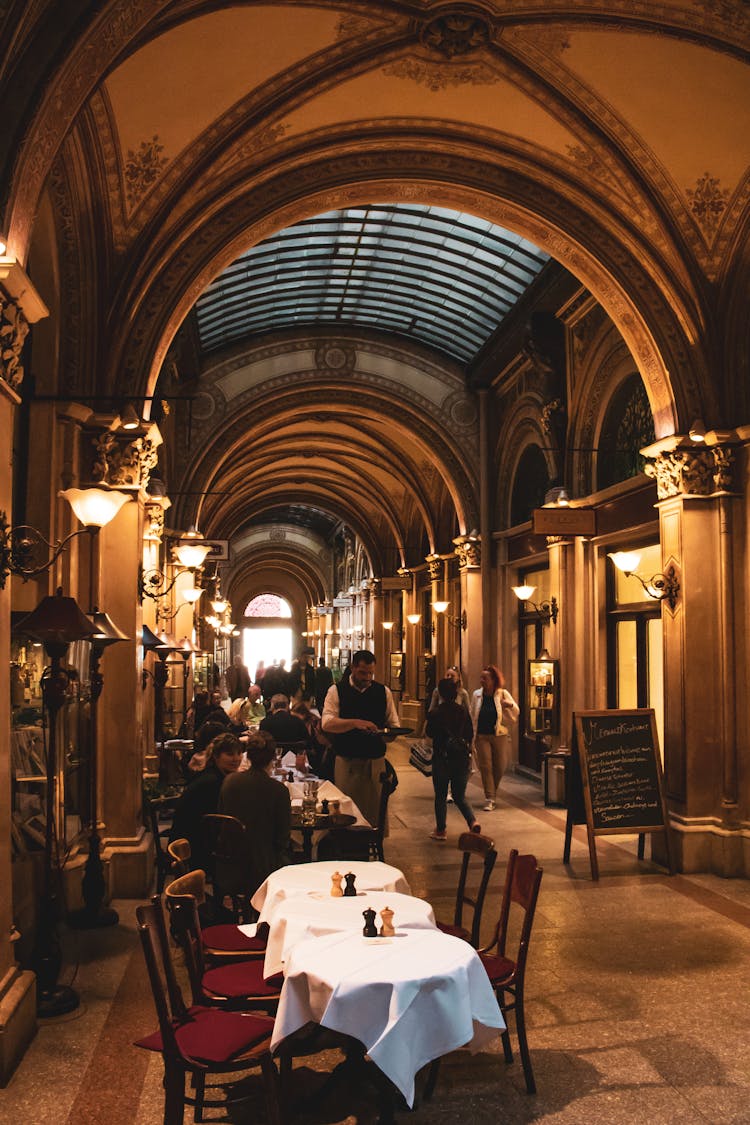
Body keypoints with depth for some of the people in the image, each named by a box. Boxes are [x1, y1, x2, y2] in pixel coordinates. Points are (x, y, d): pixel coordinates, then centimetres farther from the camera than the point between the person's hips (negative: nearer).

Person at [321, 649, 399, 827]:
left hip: (375, 761, 2)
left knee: (375, 809, 5)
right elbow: (327, 724, -13)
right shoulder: (336, 691, -2)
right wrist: (356, 723, -26)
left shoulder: (383, 692, 7)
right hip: (346, 762, -2)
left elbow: (394, 723, 12)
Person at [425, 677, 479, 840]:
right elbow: (470, 733, 6)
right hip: (462, 757, 3)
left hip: (442, 758, -3)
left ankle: (441, 830, 13)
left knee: (441, 796, 9)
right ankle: (473, 821, -8)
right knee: (460, 796, 13)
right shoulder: (463, 711, 0)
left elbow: (430, 733, 1)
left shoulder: (435, 713, -11)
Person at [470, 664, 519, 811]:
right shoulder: (477, 695, 3)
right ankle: (489, 799, 0)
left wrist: (510, 705, -19)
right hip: (482, 736, 0)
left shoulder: (503, 694, -2)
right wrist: (472, 734, 4)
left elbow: (515, 712, 4)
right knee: (485, 766, -4)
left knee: (500, 766, 5)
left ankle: (492, 792, 29)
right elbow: (472, 716, 8)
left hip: (499, 735, 0)